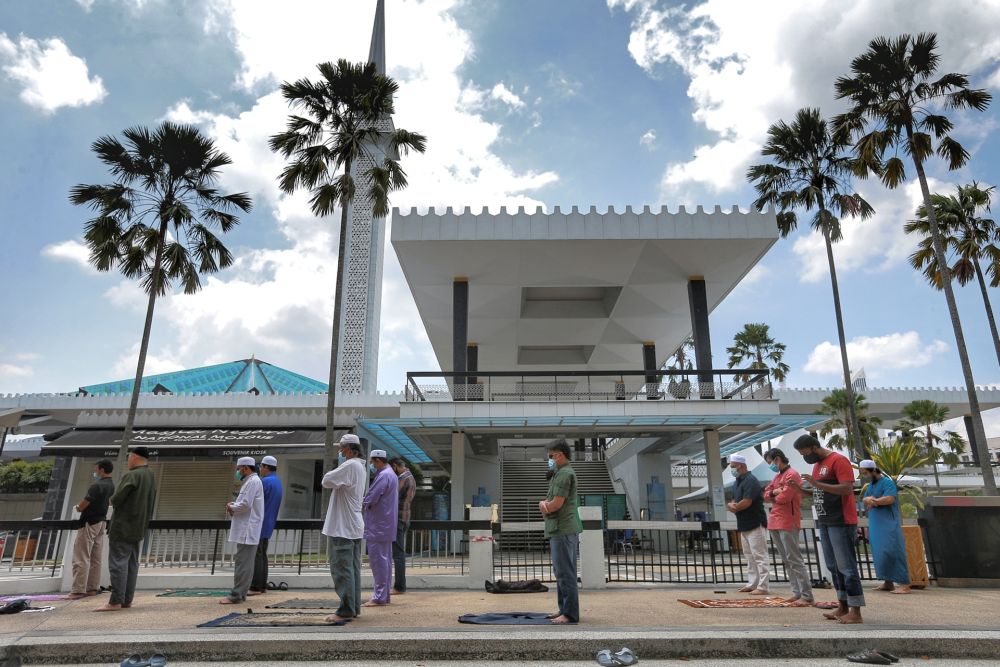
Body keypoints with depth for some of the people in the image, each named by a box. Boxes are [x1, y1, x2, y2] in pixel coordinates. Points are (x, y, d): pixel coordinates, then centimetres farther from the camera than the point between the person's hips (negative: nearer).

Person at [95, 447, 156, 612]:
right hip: (138, 528, 9)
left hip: (122, 526, -9)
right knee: (131, 564, 11)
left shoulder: (132, 476, -17)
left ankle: (115, 601, -4)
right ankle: (127, 600, 15)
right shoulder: (151, 476, 11)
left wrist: (112, 501, 3)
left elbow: (116, 499, -17)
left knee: (118, 563, -5)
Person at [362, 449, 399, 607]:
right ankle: (385, 594, 21)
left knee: (378, 559, -6)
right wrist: (366, 505, 13)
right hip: (386, 524, 10)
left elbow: (371, 498, -20)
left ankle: (379, 597, -2)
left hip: (378, 525, -10)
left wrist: (360, 506, -2)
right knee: (385, 559, 14)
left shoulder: (383, 476, -16)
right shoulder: (391, 474, 17)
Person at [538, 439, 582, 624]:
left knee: (565, 573, -7)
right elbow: (550, 500, 19)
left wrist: (544, 506, 0)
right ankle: (564, 609, 23)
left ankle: (570, 614, -2)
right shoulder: (561, 473, 19)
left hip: (563, 530, -11)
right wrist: (544, 504, -3)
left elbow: (557, 503, -20)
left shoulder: (564, 474, -13)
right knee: (561, 572, 16)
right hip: (561, 530, 11)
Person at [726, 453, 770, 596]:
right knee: (750, 557, 13)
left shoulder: (751, 481, -15)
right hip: (744, 525, 10)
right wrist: (732, 505, -8)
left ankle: (763, 586, -4)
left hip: (755, 525, -10)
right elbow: (732, 503, 16)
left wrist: (733, 506, -5)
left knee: (759, 557, -6)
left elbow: (745, 503, -23)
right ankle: (752, 584, 18)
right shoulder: (737, 482, 15)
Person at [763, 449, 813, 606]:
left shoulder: (791, 475, -11)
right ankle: (797, 593, 15)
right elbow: (766, 494, 16)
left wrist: (774, 496, 1)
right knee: (786, 561, 11)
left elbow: (785, 497, -20)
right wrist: (773, 492, -5)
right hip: (775, 523, 10)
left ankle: (807, 597, -6)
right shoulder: (777, 476, 18)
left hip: (787, 524, -10)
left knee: (794, 560, -9)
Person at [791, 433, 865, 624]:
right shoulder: (817, 464, 16)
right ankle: (842, 607, 19)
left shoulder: (838, 460, -11)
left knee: (846, 567, -5)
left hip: (841, 523, -9)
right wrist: (801, 490, 6)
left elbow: (847, 489, -20)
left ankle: (855, 612, 1)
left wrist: (817, 483, -24)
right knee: (833, 567, 12)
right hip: (824, 523, 9)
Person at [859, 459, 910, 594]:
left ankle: (904, 584, -9)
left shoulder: (887, 482, -8)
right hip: (875, 524, 8)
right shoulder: (870, 485, 16)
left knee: (892, 552, -11)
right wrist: (868, 500, -8)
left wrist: (872, 500, -11)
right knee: (881, 553, 8)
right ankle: (888, 582, 14)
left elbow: (890, 498, -21)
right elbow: (864, 500, 15)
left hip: (888, 524, -8)